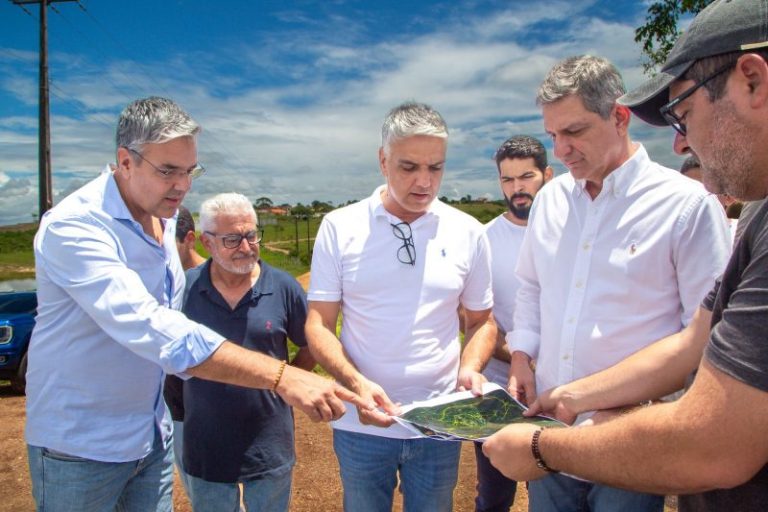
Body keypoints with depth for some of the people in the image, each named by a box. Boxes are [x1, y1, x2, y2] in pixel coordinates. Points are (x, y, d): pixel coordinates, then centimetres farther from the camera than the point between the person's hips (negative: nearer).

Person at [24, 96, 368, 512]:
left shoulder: (165, 214, 1)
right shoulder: (72, 227, -25)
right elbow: (148, 327, -39)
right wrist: (280, 376, -46)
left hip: (153, 433, 6)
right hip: (80, 444, -6)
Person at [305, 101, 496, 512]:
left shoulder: (468, 232, -2)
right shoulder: (339, 227, -6)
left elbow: (481, 320, 7)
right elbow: (318, 325, -5)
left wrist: (470, 367, -12)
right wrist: (356, 382, -21)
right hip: (362, 422, -1)